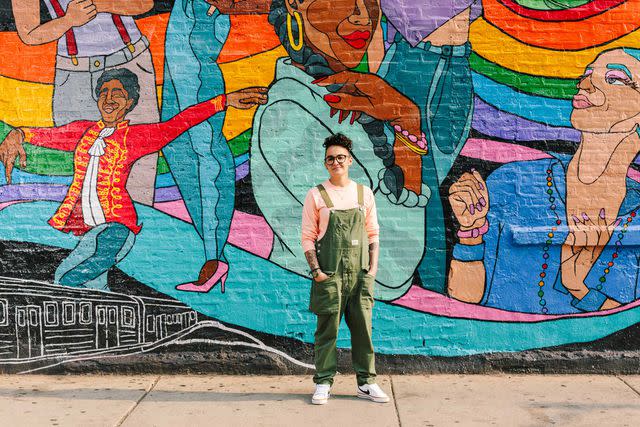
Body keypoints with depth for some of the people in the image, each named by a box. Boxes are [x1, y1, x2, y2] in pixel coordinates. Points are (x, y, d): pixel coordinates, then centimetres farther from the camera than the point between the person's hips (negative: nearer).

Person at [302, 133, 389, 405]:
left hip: (360, 274, 3)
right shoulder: (316, 195, 1)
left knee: (363, 328, 6)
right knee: (327, 329, 2)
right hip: (329, 275, -2)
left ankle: (366, 383, 16)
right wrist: (316, 271, -9)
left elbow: (373, 233, 12)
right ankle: (323, 383, 12)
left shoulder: (364, 193, 9)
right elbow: (308, 237, 1)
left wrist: (373, 267, 2)